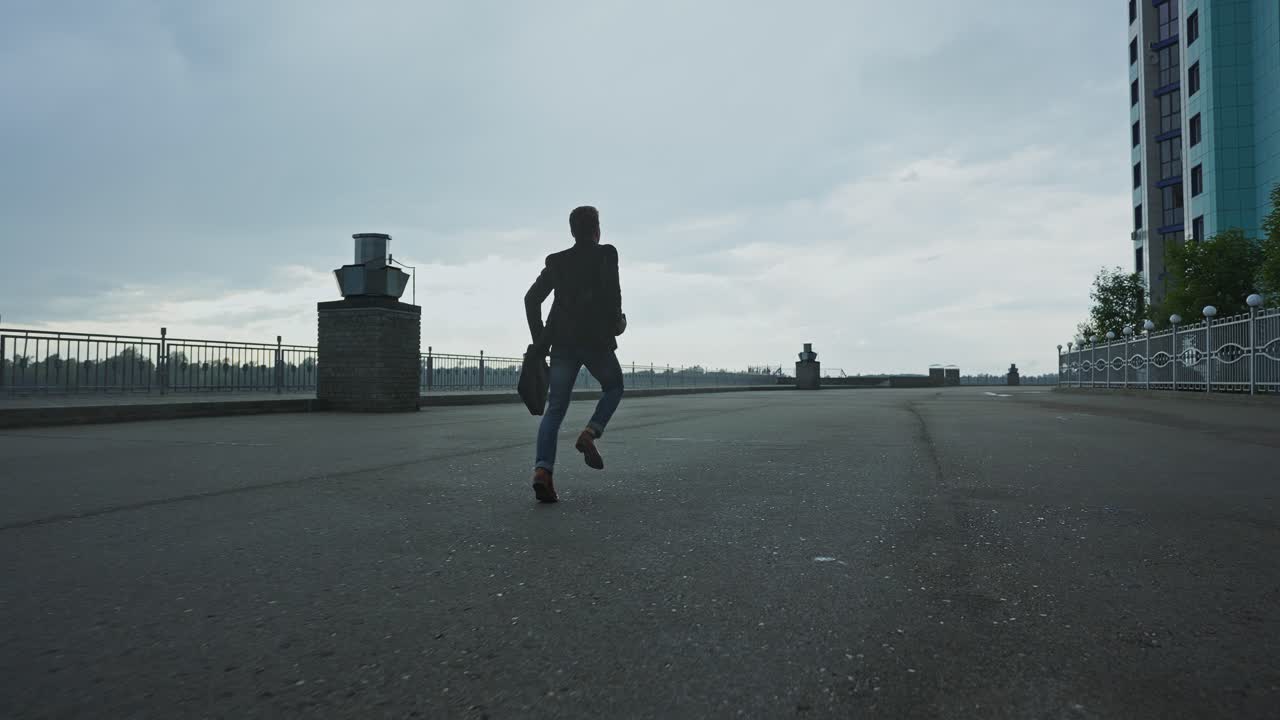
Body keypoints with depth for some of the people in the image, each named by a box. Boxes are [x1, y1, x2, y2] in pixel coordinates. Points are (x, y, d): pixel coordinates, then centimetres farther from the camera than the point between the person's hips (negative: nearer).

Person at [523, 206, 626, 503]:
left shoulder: (556, 261, 14)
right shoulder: (606, 254, 2)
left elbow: (532, 298, 7)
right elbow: (612, 291, -15)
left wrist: (540, 339, 11)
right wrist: (616, 321, 1)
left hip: (562, 342, 4)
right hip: (595, 339, -3)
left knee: (555, 408, 2)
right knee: (613, 388, 22)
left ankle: (542, 470, -15)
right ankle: (590, 434, -2)